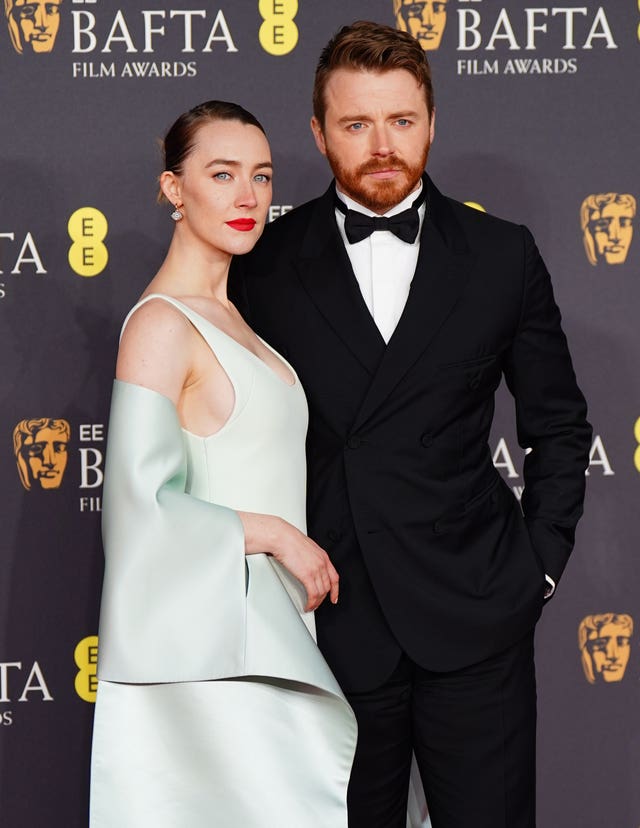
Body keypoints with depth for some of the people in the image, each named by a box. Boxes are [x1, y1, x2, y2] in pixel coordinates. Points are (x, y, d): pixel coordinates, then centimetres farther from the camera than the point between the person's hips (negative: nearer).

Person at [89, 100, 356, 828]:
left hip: (261, 625, 8)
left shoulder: (224, 314, 13)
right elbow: (143, 504, -20)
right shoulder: (161, 324, -14)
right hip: (204, 637, -8)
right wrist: (278, 534, -13)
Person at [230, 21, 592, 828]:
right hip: (329, 623, 0)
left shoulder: (502, 255, 3)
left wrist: (541, 562, 3)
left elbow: (558, 424, 10)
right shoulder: (265, 265, 1)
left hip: (474, 620, 0)